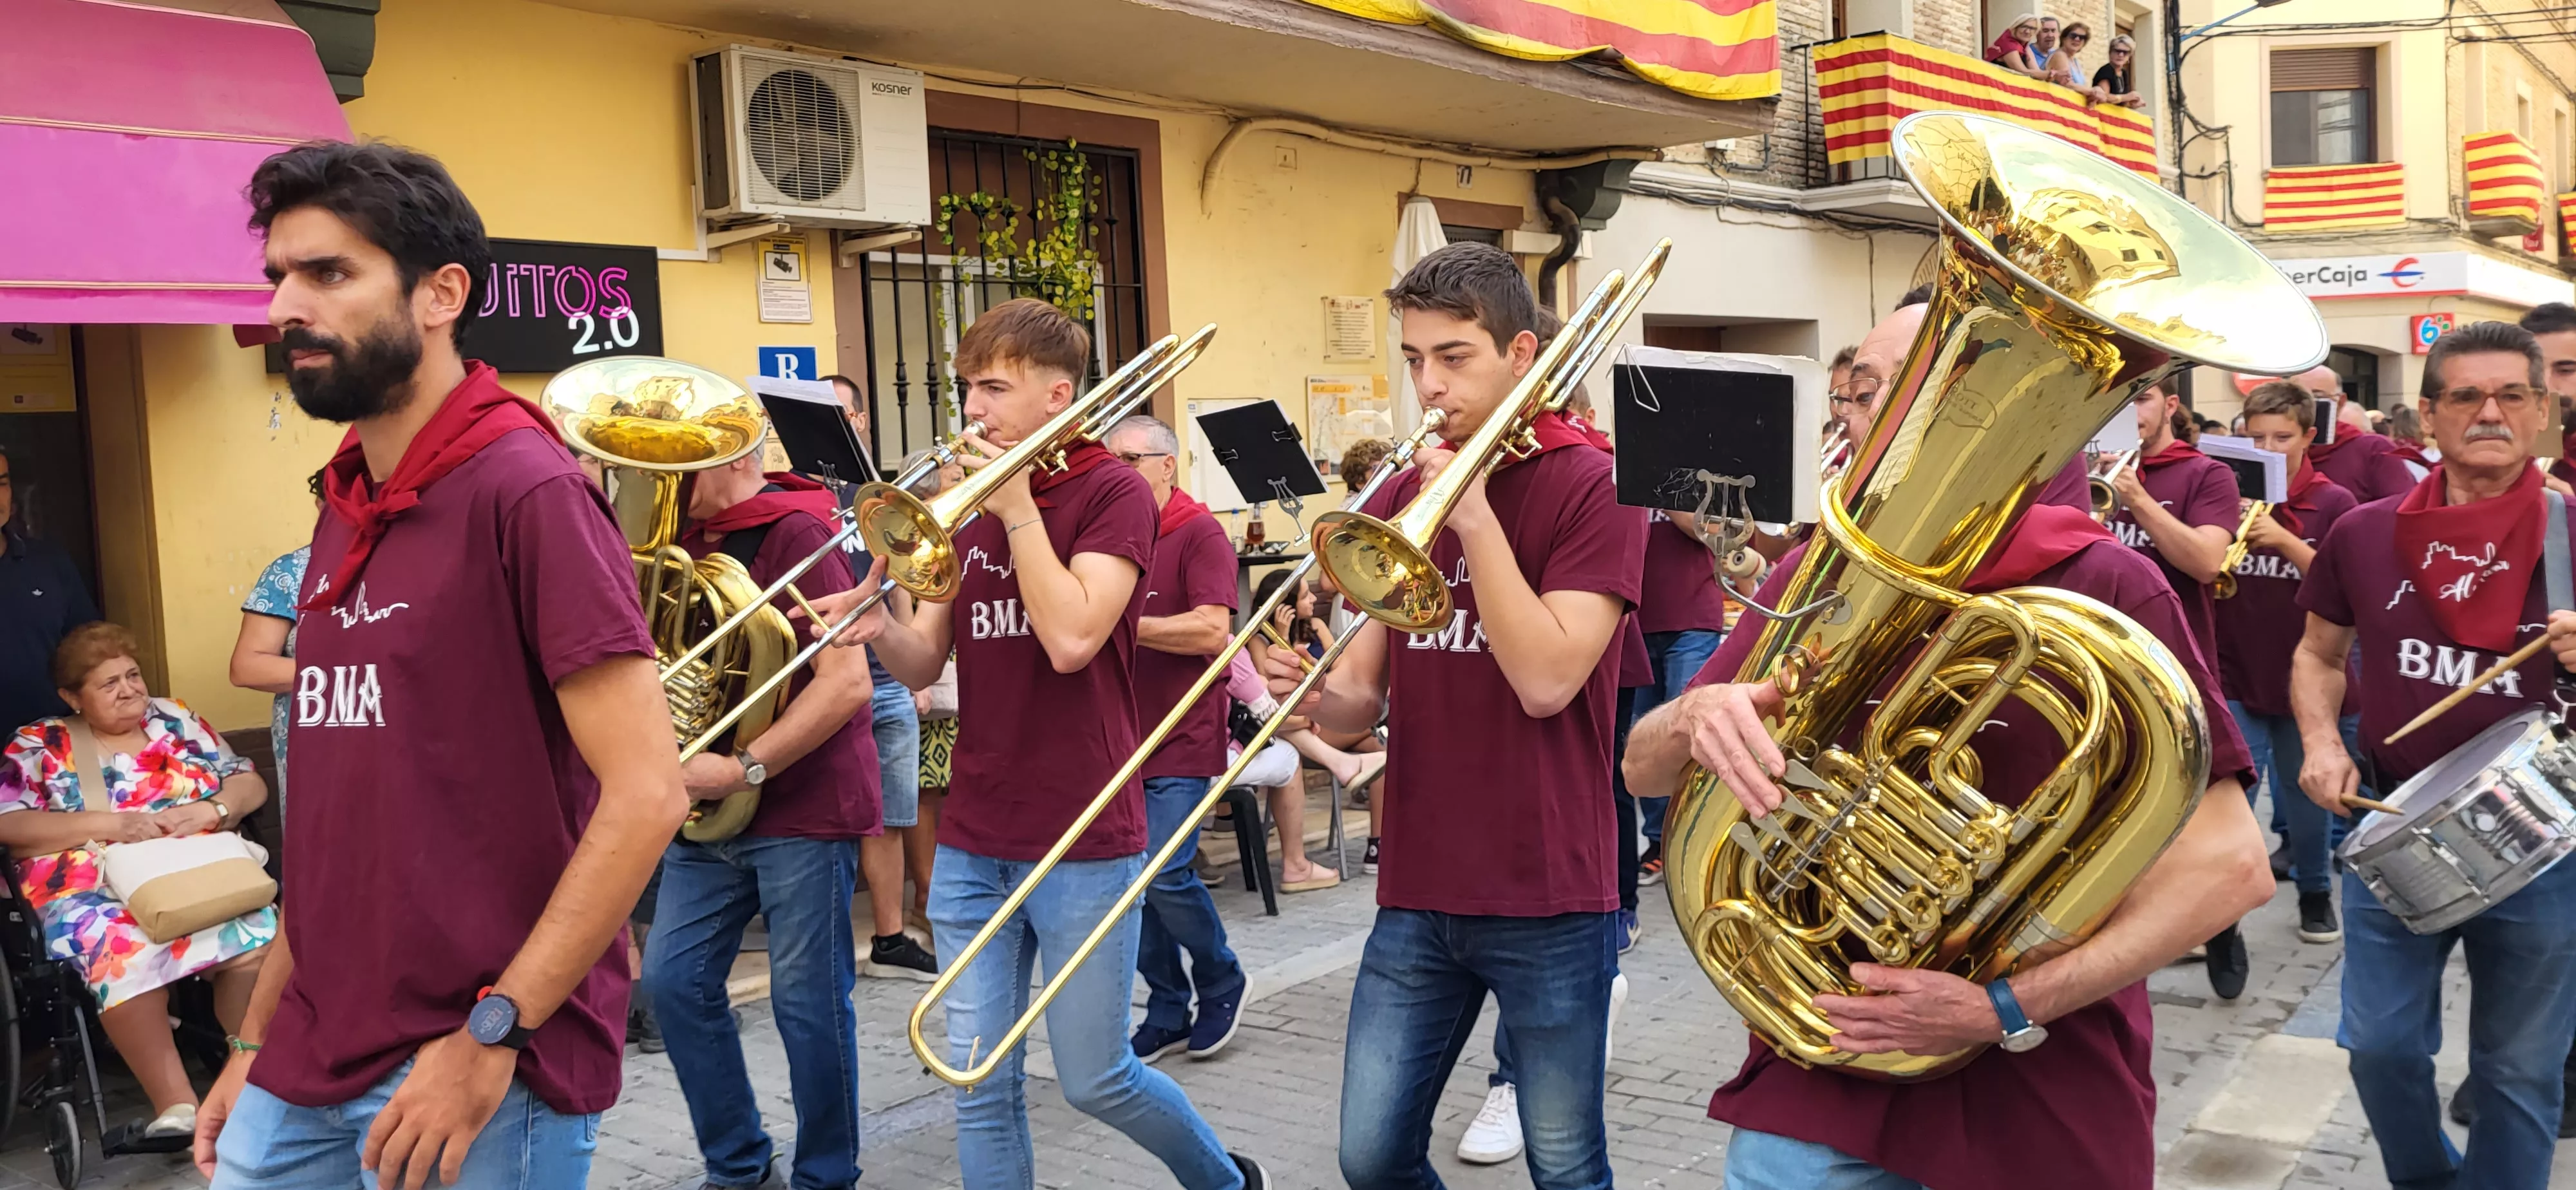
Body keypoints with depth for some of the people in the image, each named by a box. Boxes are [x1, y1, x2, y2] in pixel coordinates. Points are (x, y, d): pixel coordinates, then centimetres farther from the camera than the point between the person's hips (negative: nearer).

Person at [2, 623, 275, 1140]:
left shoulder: (175, 719, 19)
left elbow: (250, 785, 15)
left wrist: (209, 811, -8)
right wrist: (107, 824, -12)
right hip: (92, 886, -2)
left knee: (257, 935, -33)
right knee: (125, 950, -39)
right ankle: (176, 1103, -35)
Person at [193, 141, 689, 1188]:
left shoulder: (524, 491, -14)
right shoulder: (348, 505, 11)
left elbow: (646, 794, -20)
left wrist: (494, 1033, -19)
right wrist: (259, 1038, 14)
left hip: (480, 1068, -7)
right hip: (310, 1065, 7)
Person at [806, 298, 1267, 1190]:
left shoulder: (1111, 490, -7)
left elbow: (1071, 639, -21)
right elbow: (923, 665, 7)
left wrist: (1018, 508, -14)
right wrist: (878, 621, -14)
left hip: (1083, 843, -5)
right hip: (973, 842, 5)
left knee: (1095, 1080, 6)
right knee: (981, 1089, 7)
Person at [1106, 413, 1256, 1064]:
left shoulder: (1199, 532, -8)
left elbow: (1213, 631, -18)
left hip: (1181, 740, -6)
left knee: (1165, 873, -11)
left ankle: (1222, 983, 14)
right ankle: (1168, 1012, 18)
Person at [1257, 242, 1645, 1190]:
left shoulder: (1589, 484, -6)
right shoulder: (1399, 496, 9)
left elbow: (1545, 679, -17)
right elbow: (1364, 699, 7)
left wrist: (1473, 517, -18)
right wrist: (1317, 693, -15)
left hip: (1548, 897, -5)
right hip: (1418, 892, 5)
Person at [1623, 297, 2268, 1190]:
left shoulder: (2103, 588, -9)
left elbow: (2231, 865, -12)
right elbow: (1642, 770, 3)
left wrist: (2010, 1007, -21)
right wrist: (1699, 720, -21)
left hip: (2043, 1099, -2)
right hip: (1819, 1074, 3)